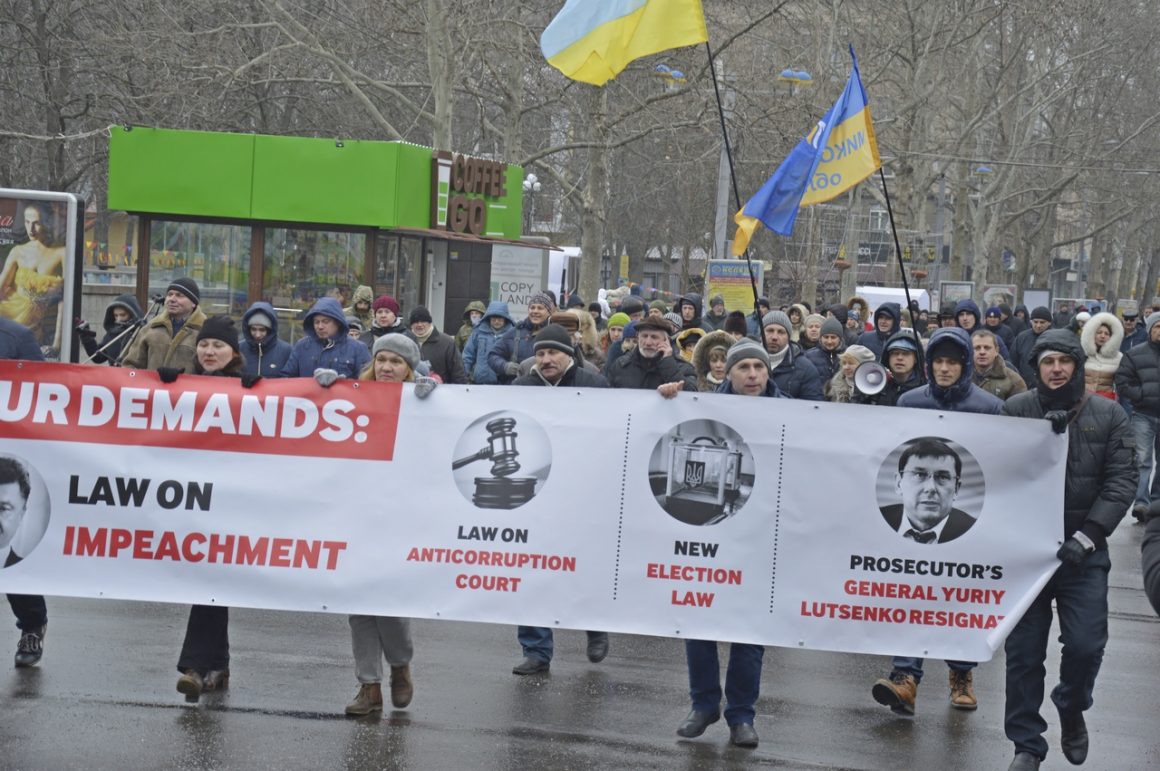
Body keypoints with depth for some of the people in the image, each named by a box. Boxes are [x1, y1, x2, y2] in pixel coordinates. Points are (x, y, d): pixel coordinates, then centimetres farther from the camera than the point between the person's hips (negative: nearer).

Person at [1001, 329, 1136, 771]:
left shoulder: (1108, 416, 2)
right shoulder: (1016, 410, 1)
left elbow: (1120, 482, -4)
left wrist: (1087, 536, -14)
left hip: (1082, 552, 0)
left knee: (1086, 645, -7)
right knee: (1024, 651, 3)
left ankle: (1071, 709, 26)